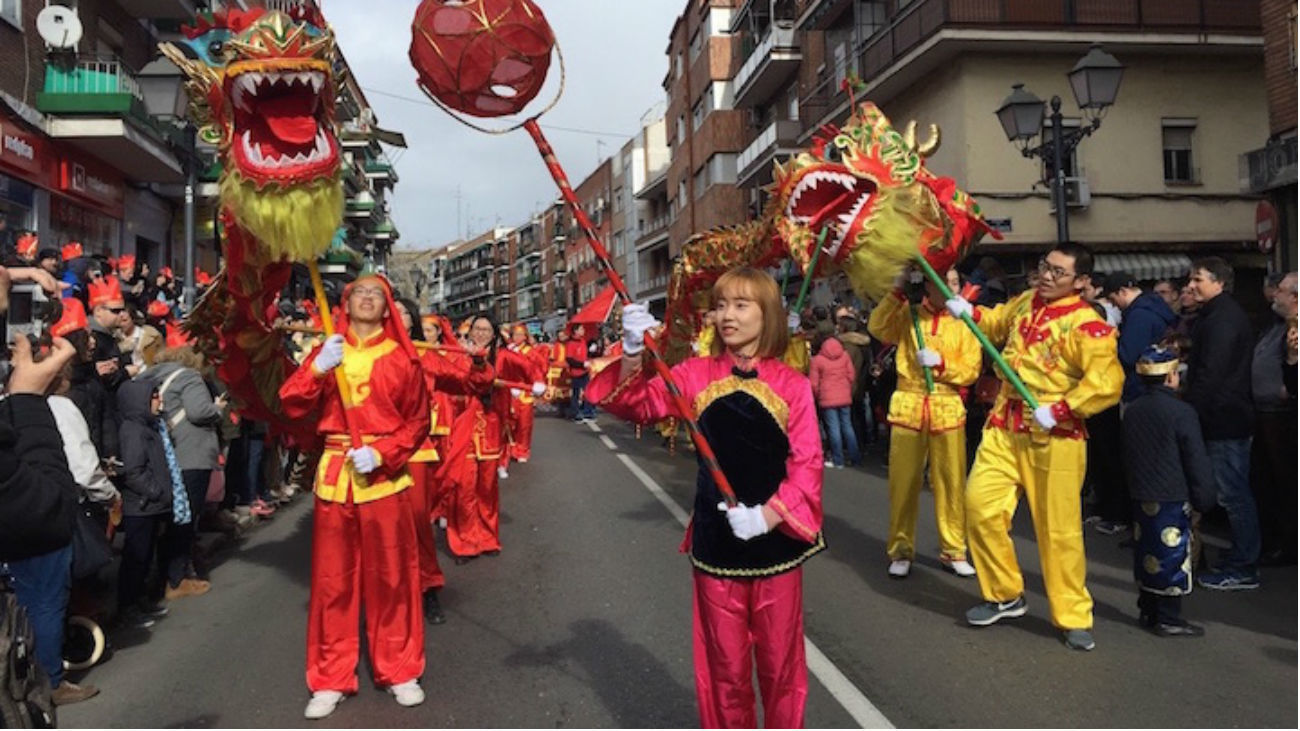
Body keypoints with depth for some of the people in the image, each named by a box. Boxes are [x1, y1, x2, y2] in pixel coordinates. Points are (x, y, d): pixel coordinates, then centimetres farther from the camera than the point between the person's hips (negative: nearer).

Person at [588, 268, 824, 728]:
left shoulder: (792, 384, -7)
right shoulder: (697, 375, -2)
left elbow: (807, 465, -8)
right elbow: (636, 403, -9)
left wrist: (766, 517, -20)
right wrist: (633, 353, -26)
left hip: (775, 543, -1)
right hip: (716, 544, 1)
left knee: (780, 662, 14)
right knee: (725, 665, 14)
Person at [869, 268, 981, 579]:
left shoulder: (964, 322, 5)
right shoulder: (908, 315, 6)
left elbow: (971, 370, -1)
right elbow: (877, 327, -13)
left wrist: (941, 362, -16)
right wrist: (897, 292, -17)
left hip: (948, 410, 0)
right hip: (908, 407, 0)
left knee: (951, 483, 3)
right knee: (903, 482, 3)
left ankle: (953, 551, 17)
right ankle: (901, 550, 14)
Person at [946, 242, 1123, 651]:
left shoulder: (1086, 326, -13)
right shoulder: (1026, 302, 9)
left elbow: (1107, 383, -22)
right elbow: (995, 323, 30)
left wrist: (1057, 411, -24)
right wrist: (966, 311, 12)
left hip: (1055, 438, -6)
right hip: (1004, 428, 6)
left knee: (1059, 528, 1)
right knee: (981, 506, -2)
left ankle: (1073, 617, 20)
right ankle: (1005, 595, 18)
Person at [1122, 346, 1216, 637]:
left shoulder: (1132, 411, 6)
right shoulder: (1182, 413, -15)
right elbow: (1197, 460, -11)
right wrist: (1205, 496, -1)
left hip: (1140, 496, 7)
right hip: (1173, 497, -7)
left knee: (1146, 554, 14)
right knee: (1172, 554, 0)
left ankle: (1147, 611, 23)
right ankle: (1168, 619, 6)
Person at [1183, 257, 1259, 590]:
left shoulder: (1222, 319, -17)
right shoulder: (1219, 314, 17)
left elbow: (1211, 374, -23)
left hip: (1223, 419, -11)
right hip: (1228, 417, 11)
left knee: (1232, 494, -5)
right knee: (1236, 492, 15)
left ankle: (1242, 569, 1)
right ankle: (1240, 559, 25)